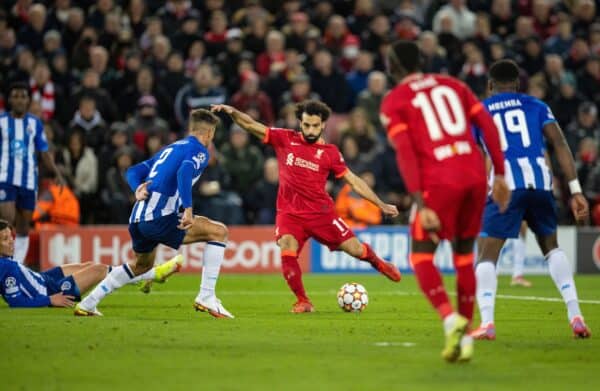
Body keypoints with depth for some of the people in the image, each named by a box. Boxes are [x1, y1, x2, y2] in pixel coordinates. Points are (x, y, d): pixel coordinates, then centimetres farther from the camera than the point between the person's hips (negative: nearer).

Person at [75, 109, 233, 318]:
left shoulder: (169, 149, 27)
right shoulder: (199, 151, 1)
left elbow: (134, 171, 22)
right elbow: (184, 172, -21)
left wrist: (138, 189, 3)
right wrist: (188, 209, -26)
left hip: (137, 218, 9)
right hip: (159, 217, -9)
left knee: (141, 265, 31)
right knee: (218, 232, -2)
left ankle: (87, 305, 32)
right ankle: (206, 297, -8)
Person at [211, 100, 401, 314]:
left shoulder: (330, 152, 3)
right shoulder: (285, 139, 3)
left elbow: (353, 181, 7)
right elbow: (251, 125, -1)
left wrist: (381, 205, 7)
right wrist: (232, 111, -19)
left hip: (321, 211, 0)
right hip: (289, 212, 0)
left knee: (355, 248, -2)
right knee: (287, 252, -25)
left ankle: (378, 262, 35)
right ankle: (303, 302, -8)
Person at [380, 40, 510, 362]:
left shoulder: (394, 102, 4)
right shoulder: (452, 85, 17)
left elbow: (405, 154, -7)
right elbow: (487, 125, 10)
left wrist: (420, 205, -12)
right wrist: (499, 175, 14)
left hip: (439, 181, -4)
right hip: (474, 175, 4)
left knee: (421, 257, 7)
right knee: (464, 256, 17)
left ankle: (451, 319, -17)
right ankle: (466, 336, 13)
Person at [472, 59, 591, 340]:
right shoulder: (536, 106, 19)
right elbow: (560, 145, 7)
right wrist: (575, 191, 4)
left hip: (505, 185, -2)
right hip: (539, 181, 2)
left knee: (487, 256, 3)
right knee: (551, 248, 22)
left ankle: (487, 322, -17)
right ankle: (575, 316, 11)